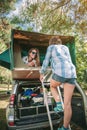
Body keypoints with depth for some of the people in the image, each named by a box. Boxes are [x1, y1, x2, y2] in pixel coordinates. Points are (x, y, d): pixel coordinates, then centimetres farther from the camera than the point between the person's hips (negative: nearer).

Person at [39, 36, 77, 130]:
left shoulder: (50, 47, 16)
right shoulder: (65, 47, 29)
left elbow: (46, 62, 17)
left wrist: (42, 74, 30)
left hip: (60, 73, -4)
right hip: (71, 73, 5)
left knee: (52, 86, 31)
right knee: (67, 103, 8)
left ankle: (59, 105, 15)